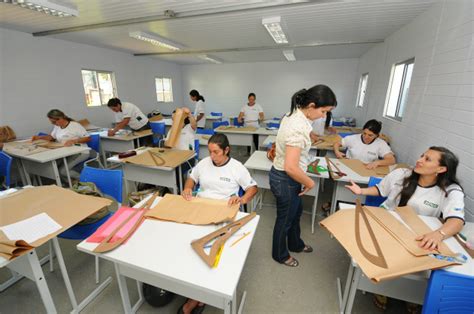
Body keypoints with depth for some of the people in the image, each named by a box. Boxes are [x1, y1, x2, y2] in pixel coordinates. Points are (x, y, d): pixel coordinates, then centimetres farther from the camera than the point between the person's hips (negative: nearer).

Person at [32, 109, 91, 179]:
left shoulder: (75, 125, -13)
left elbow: (88, 138, -15)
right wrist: (39, 137, 10)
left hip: (81, 152, -8)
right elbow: (51, 137, 26)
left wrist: (73, 141, -25)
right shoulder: (57, 126, 11)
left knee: (62, 170, -24)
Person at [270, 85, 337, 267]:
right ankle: (280, 255, 43)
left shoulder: (293, 115, 0)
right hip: (286, 180, -9)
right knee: (285, 219, 15)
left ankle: (295, 245, 55)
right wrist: (310, 182, -15)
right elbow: (290, 167, -34)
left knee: (296, 212, 29)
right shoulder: (298, 127, -30)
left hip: (284, 176, 10)